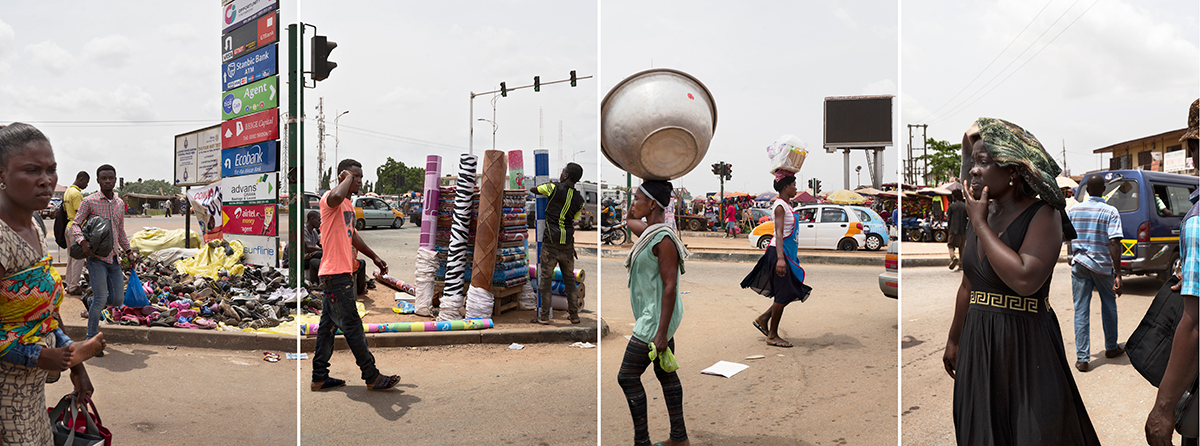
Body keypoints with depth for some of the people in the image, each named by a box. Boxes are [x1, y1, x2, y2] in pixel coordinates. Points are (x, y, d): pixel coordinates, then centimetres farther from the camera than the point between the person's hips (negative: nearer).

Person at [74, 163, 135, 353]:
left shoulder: (120, 203, 14)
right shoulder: (89, 201, -3)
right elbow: (76, 225, -5)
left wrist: (128, 251, 19)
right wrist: (82, 241, -23)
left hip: (114, 258, 6)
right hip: (96, 257, -6)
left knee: (118, 298, 3)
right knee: (101, 298, -10)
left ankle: (91, 304, 36)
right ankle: (91, 340, 4)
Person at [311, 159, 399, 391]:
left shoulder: (348, 204, 19)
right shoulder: (330, 199, -12)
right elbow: (336, 196, -39)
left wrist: (374, 257, 32)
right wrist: (348, 177, -20)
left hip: (344, 273, 10)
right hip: (336, 274, -10)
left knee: (328, 325, 13)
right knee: (352, 326, -4)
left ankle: (319, 378, 20)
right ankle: (372, 377, 2)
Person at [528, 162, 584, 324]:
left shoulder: (554, 188, -9)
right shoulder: (579, 200, 3)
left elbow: (532, 190, 6)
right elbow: (573, 220, 11)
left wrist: (545, 188, 26)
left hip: (551, 242, -4)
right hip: (567, 243, 4)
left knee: (545, 278, 4)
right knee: (569, 278, 14)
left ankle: (544, 316, 8)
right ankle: (574, 315, 16)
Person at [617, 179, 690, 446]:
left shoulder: (663, 239, -22)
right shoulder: (650, 230, 7)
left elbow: (670, 286, -24)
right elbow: (629, 219, 29)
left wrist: (661, 333, -24)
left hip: (657, 318, -10)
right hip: (654, 315, 10)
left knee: (627, 376, -3)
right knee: (666, 374, 15)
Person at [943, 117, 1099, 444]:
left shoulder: (1043, 215, -12)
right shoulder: (982, 214, 7)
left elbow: (1025, 280, -28)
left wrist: (980, 224, -19)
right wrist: (953, 340, 21)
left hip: (1026, 344, -6)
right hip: (978, 343, 6)